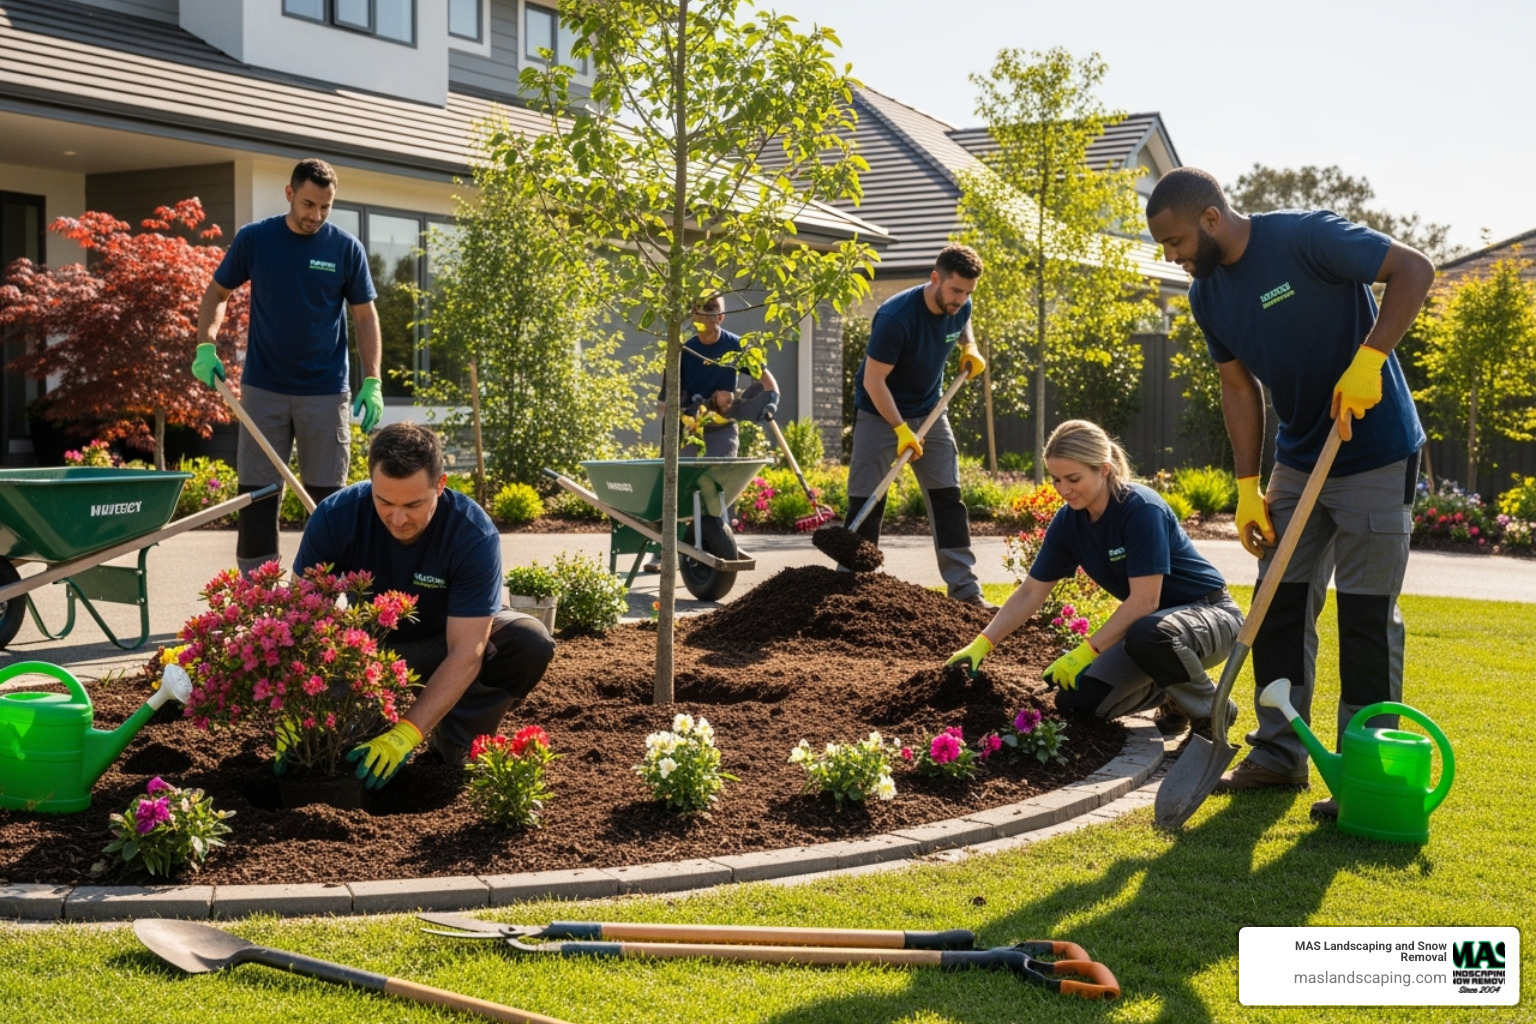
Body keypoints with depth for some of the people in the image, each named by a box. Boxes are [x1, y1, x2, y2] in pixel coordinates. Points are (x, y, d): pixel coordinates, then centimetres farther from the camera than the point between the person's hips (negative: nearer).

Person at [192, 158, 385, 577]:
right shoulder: (253, 239, 0)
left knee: (326, 494, 4)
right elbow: (216, 294, 10)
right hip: (263, 389, 1)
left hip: (326, 392, 0)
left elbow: (365, 318, 2)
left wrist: (372, 382, -8)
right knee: (257, 492, 3)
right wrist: (205, 346, -6)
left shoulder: (346, 248, -2)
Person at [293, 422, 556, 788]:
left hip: (444, 641, 0)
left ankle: (453, 744, -11)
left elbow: (465, 654, -33)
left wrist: (406, 733, -44)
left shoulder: (475, 535, -31)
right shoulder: (334, 518, -27)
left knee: (530, 641, -30)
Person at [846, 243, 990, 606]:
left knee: (948, 498, 1)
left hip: (929, 412, 6)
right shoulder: (896, 317, -29)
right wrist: (901, 429, -30)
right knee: (866, 504, -5)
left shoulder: (960, 308, -9)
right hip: (879, 413, -6)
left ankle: (965, 590, 3)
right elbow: (873, 380, -25)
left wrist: (970, 348, 1)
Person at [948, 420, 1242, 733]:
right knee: (1076, 701, -9)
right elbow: (1030, 593, 2)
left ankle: (1213, 710, -12)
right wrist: (981, 644, -7)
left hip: (1209, 612, -7)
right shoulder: (1069, 521, -5)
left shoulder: (1141, 509, -25)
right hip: (1148, 622, 7)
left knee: (1149, 635, -41)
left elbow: (1144, 600, -28)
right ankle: (1171, 695, 14)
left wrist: (1087, 651, -26)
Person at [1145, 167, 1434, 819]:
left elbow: (1415, 269, -19)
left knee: (1367, 614, -3)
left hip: (1376, 455, -7)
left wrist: (1367, 361, -28)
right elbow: (1239, 387, 7)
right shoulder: (1208, 295, 1)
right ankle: (1279, 753, 19)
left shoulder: (1307, 238, -20)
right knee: (1280, 604, 8)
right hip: (1299, 461, 7)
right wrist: (1246, 489, 2)